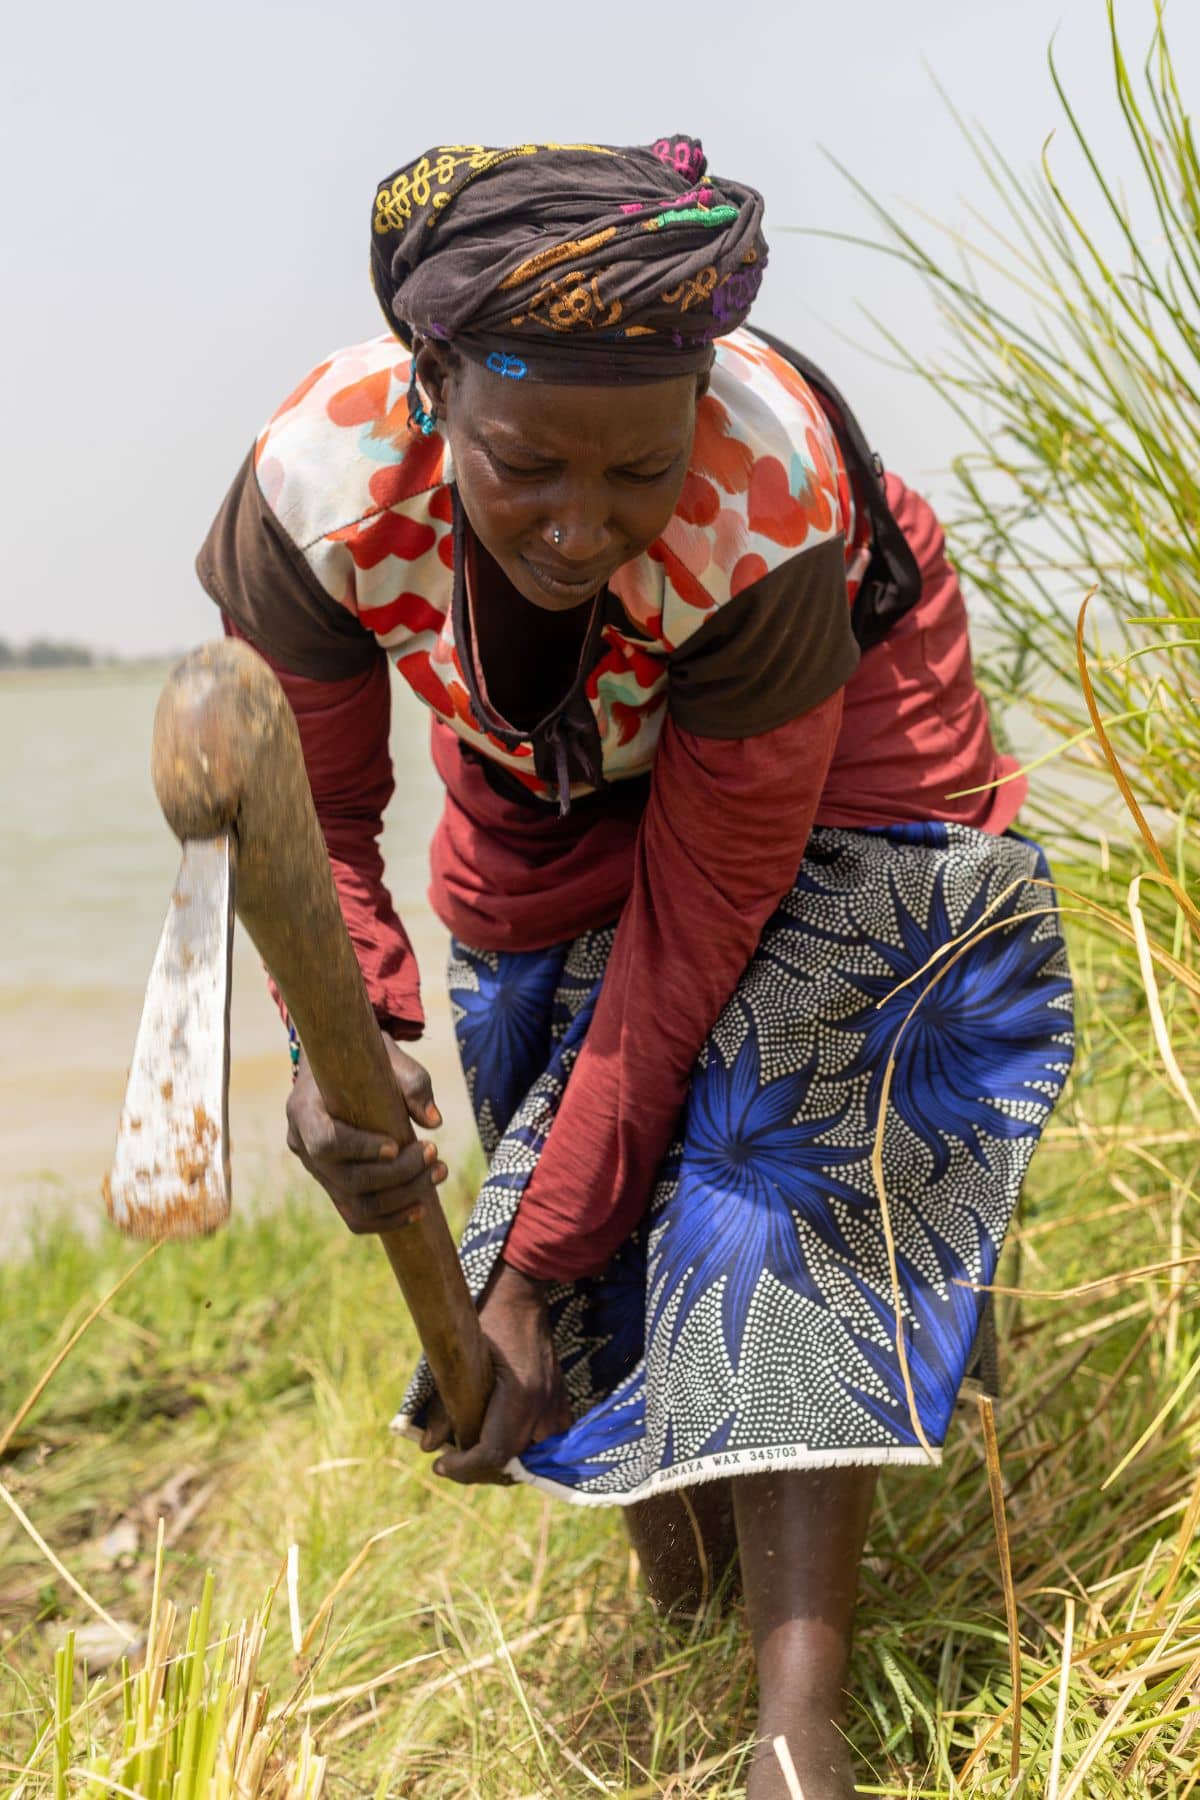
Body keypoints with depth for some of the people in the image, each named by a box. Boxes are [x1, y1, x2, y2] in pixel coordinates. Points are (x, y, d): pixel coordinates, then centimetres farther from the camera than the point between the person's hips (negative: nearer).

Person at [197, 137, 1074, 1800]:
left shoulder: (774, 522, -40)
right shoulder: (320, 490, -33)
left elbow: (699, 920, -33)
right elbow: (314, 818, -16)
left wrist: (529, 1270, -30)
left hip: (825, 768, -3)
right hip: (549, 783, 4)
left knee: (771, 1153, -22)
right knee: (591, 1152, 4)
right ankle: (675, 1599, 29)